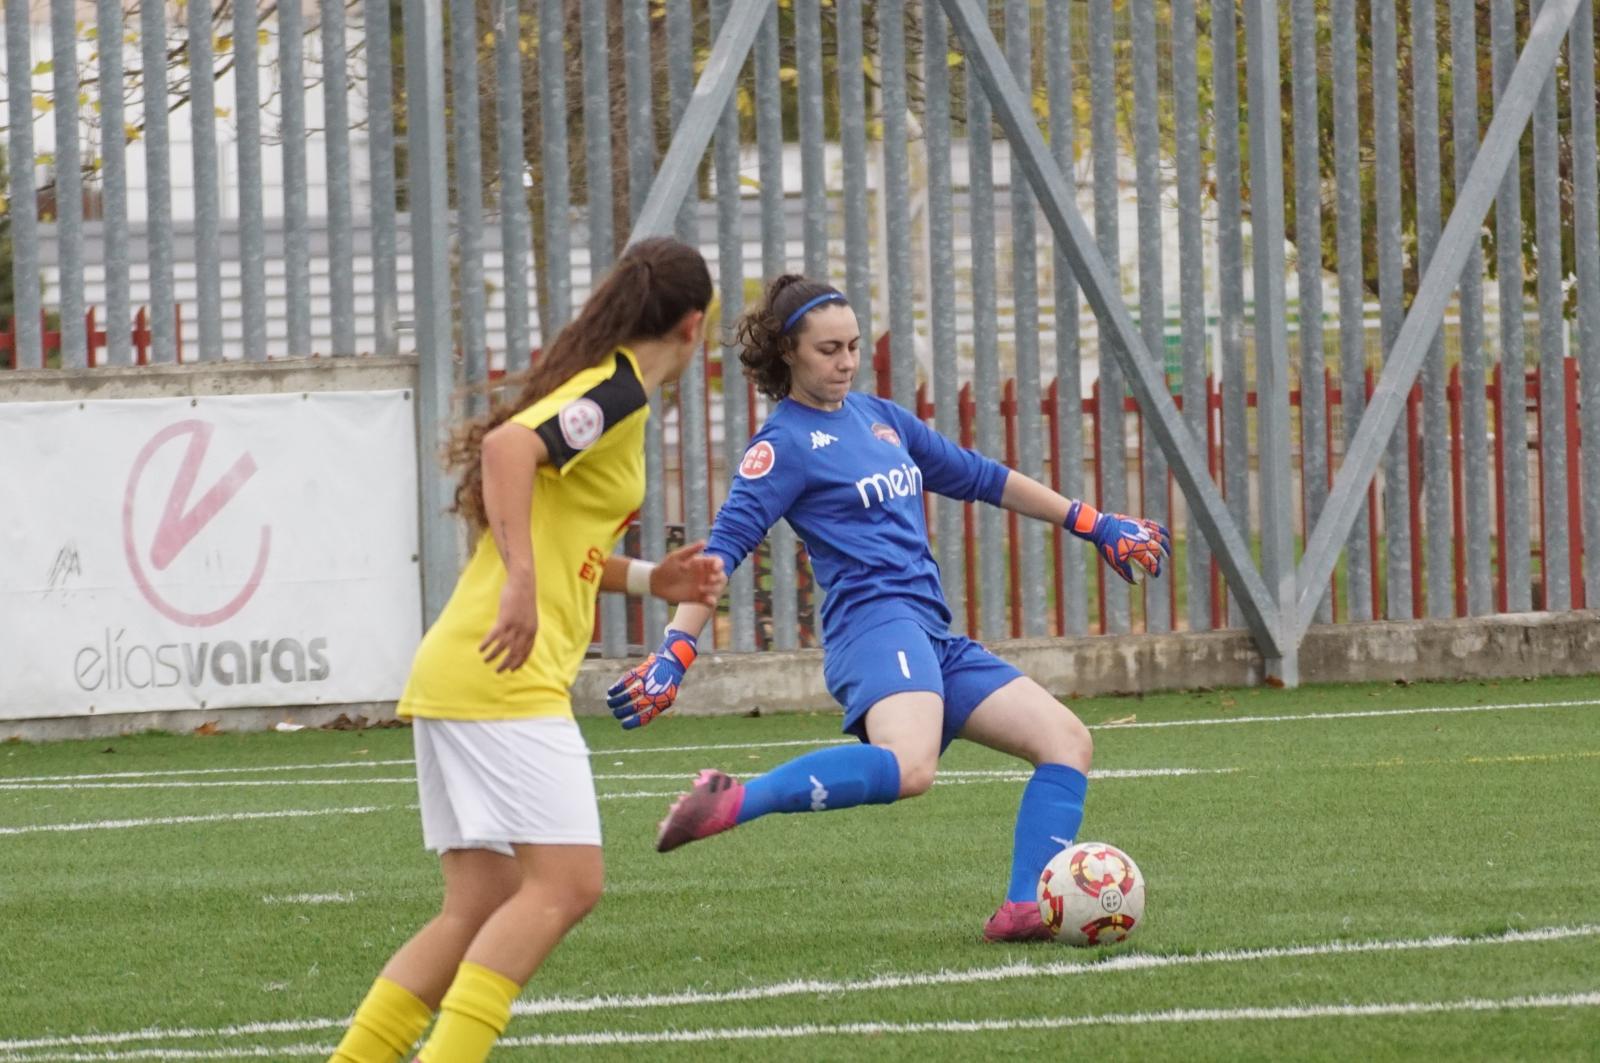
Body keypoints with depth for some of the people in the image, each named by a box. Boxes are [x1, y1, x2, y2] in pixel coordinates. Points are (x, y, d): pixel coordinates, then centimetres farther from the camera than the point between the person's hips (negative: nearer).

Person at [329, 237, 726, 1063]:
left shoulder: (599, 384, 21)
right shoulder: (617, 390, -8)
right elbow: (511, 446, -26)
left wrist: (648, 580, 26)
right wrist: (522, 582, -31)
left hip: (455, 675, 10)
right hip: (506, 677, -10)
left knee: (481, 910, 8)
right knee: (565, 883, -14)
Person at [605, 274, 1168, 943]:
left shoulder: (877, 417, 20)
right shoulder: (785, 443, -2)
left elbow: (979, 477, 30)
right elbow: (725, 546, -10)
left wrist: (1092, 525, 30)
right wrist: (675, 651, -22)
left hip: (933, 638, 8)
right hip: (876, 624, -8)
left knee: (1068, 741, -1)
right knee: (909, 767, -37)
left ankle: (1024, 910, -10)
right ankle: (731, 803, -33)